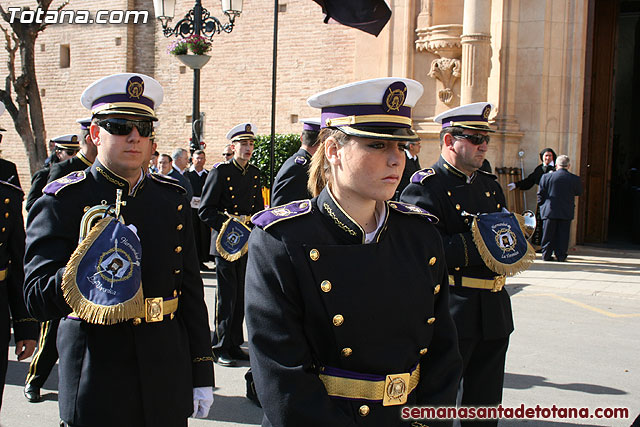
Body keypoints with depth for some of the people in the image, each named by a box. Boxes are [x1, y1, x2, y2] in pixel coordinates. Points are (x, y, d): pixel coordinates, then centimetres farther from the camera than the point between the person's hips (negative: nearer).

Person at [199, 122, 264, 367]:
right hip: (226, 243, -5)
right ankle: (220, 348, 9)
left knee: (241, 296, 9)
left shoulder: (254, 174, 12)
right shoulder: (220, 172, -5)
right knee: (226, 296, -2)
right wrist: (229, 225, -16)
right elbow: (205, 211, -7)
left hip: (247, 243, 6)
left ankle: (234, 345, 20)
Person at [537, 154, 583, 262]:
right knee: (563, 235, 7)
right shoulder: (575, 179, -3)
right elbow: (579, 193, 11)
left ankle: (546, 255, 12)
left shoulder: (546, 177, -5)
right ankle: (561, 256, 8)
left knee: (548, 235, 8)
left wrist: (542, 205, 12)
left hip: (549, 211, 0)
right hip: (566, 212, 0)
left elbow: (540, 194, -1)